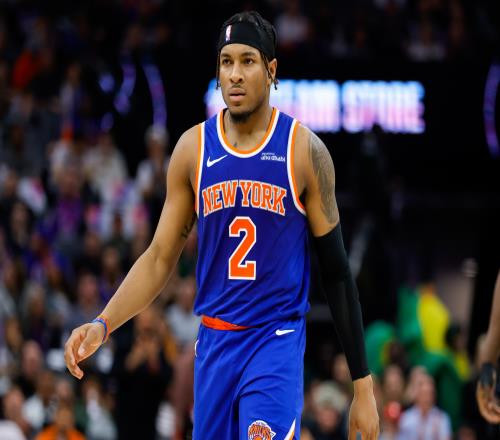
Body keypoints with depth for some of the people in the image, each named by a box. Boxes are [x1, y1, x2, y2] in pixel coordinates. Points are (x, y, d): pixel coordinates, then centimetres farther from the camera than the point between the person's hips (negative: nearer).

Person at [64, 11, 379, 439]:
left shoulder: (304, 150, -4)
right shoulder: (193, 149, 4)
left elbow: (336, 270, -1)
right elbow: (160, 257, 9)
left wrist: (363, 385, -2)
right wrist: (102, 324, -6)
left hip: (278, 343, -4)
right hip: (214, 342, 4)